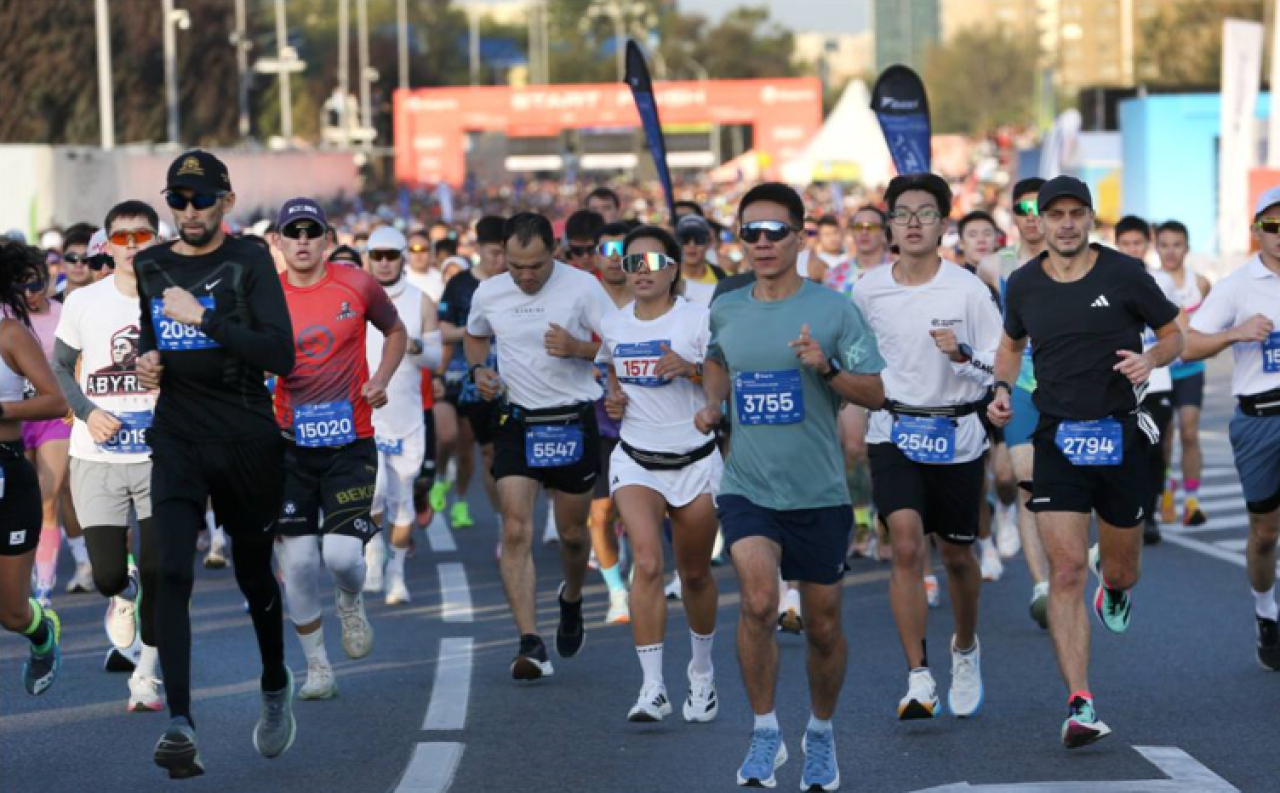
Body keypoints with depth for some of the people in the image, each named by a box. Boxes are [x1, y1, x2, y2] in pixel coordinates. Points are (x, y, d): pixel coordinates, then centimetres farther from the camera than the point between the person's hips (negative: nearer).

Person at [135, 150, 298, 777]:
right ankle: (180, 726, -22)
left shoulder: (249, 263, -6)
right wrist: (146, 360, 7)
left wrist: (203, 317, -20)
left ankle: (276, 688, 40)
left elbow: (280, 354, -16)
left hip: (248, 442, -2)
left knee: (253, 574, 12)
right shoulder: (149, 267, 9)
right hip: (177, 439, 3)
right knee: (172, 574, -15)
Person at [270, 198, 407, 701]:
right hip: (290, 444, 1)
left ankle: (352, 603, 24)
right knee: (297, 559, -1)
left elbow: (396, 331, 16)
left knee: (342, 553, -13)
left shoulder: (357, 286, 0)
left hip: (350, 441, -1)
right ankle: (317, 668, 15)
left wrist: (381, 380, 1)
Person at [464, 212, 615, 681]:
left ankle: (571, 600, 44)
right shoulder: (489, 294, 2)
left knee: (572, 533, 11)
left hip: (573, 424, -1)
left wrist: (578, 348, -23)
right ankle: (530, 644, -16)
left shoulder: (582, 287, -8)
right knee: (516, 532, -13)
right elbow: (474, 337, 23)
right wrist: (478, 369, 2)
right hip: (517, 423, 2)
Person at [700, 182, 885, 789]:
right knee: (758, 600, -23)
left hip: (818, 494, -1)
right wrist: (711, 402, 8)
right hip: (746, 488, 1)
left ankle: (821, 733, 34)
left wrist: (826, 367, -22)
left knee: (822, 626, 9)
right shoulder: (726, 310, 5)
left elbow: (875, 394, -6)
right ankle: (765, 732, -7)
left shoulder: (835, 311, -6)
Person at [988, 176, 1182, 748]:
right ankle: (1080, 705, -13)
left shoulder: (1124, 274, -4)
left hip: (1120, 437, 0)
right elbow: (1011, 343, 21)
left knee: (1120, 570, 12)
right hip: (1057, 438, 0)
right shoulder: (1024, 284, 3)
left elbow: (1173, 337, 6)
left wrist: (1151, 359, -16)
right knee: (1065, 570, -12)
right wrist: (1002, 389, 2)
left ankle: (1112, 579, 54)